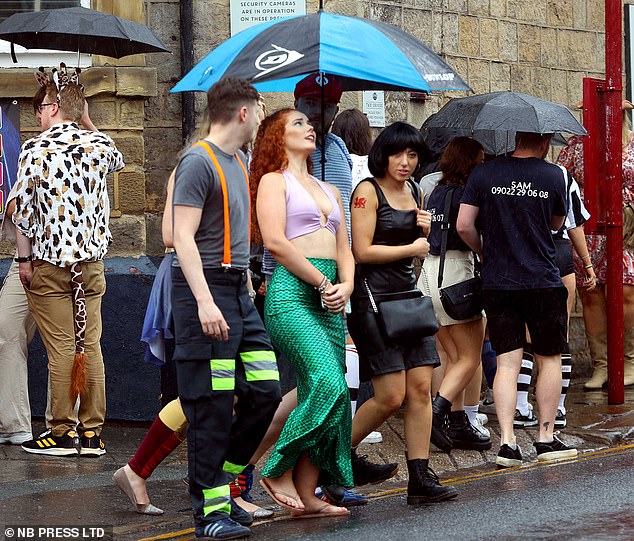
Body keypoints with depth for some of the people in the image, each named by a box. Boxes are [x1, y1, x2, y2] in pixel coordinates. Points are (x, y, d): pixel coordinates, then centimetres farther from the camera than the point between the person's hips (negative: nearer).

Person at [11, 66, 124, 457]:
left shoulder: (35, 149, -8)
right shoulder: (99, 144, 3)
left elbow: (24, 209, -8)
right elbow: (118, 160, 28)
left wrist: (24, 258, 1)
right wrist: (87, 122, 26)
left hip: (49, 262, -4)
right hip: (92, 260, 4)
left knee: (61, 348, -1)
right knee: (90, 344, 6)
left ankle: (63, 432, 1)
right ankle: (92, 433, 7)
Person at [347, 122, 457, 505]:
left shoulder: (415, 192, 15)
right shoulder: (368, 191, -7)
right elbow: (363, 251, -15)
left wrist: (426, 230, 6)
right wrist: (411, 248, -7)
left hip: (407, 292, 7)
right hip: (373, 294, -7)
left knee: (421, 387, 0)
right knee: (391, 396, -9)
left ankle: (421, 478, 2)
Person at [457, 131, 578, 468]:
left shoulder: (483, 174, -1)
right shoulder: (553, 175, -3)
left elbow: (463, 226, -3)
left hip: (497, 284, 2)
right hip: (542, 282, -2)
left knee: (506, 363, 4)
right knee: (550, 359, 12)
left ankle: (506, 441, -4)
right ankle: (547, 439, 15)